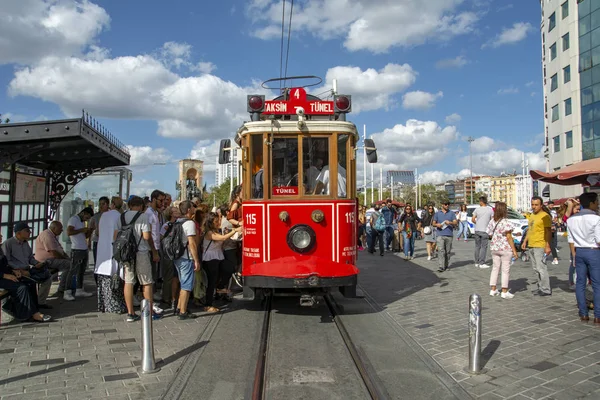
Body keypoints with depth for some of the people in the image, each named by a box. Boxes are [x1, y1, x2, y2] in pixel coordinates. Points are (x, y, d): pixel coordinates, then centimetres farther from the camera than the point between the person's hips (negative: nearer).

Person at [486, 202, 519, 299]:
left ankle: (493, 290, 18)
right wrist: (514, 251, -12)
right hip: (505, 249, -6)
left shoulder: (492, 222, 4)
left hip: (494, 248, 6)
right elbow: (509, 237, -16)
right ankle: (504, 292, 8)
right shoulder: (506, 223, -16)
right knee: (505, 270, 3)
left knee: (495, 268, 14)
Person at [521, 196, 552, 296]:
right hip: (531, 245, 9)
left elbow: (548, 232, -15)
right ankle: (541, 287, 20)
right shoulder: (532, 215, 17)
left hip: (540, 246, -9)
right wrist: (525, 241, 20)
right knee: (536, 268, 12)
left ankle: (546, 290, -2)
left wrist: (548, 246, -21)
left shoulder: (545, 216, -11)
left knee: (541, 268, -9)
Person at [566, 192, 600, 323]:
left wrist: (574, 255, 14)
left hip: (579, 252, 6)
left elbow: (571, 240, 8)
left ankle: (583, 314, 13)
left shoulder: (571, 219, 6)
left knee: (580, 283, 9)